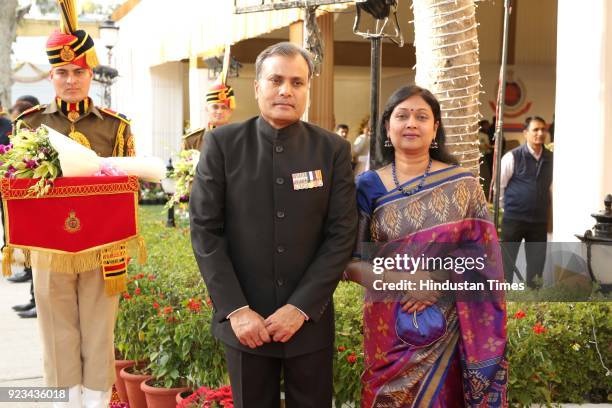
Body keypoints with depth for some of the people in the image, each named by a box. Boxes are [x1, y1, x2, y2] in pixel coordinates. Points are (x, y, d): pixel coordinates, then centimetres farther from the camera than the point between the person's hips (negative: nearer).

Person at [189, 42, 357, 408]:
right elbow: (205, 229, -4)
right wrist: (236, 309, -11)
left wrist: (301, 307, -11)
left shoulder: (334, 149, -1)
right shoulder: (222, 143, -2)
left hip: (310, 318, 0)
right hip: (245, 319, 0)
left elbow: (342, 234, -4)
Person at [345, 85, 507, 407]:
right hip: (388, 328, 0)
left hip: (448, 329, 0)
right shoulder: (368, 186, -1)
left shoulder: (463, 184, -1)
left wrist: (440, 281, -17)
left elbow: (483, 254, -1)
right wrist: (401, 281, -18)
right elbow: (350, 262, -3)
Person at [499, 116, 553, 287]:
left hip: (540, 220, 4)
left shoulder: (551, 158, 5)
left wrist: (552, 208, 14)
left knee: (537, 262, 11)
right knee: (507, 261, 3)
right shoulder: (512, 157, -8)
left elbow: (552, 186, 15)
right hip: (513, 218, -4)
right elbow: (498, 184, -2)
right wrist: (505, 207, 2)